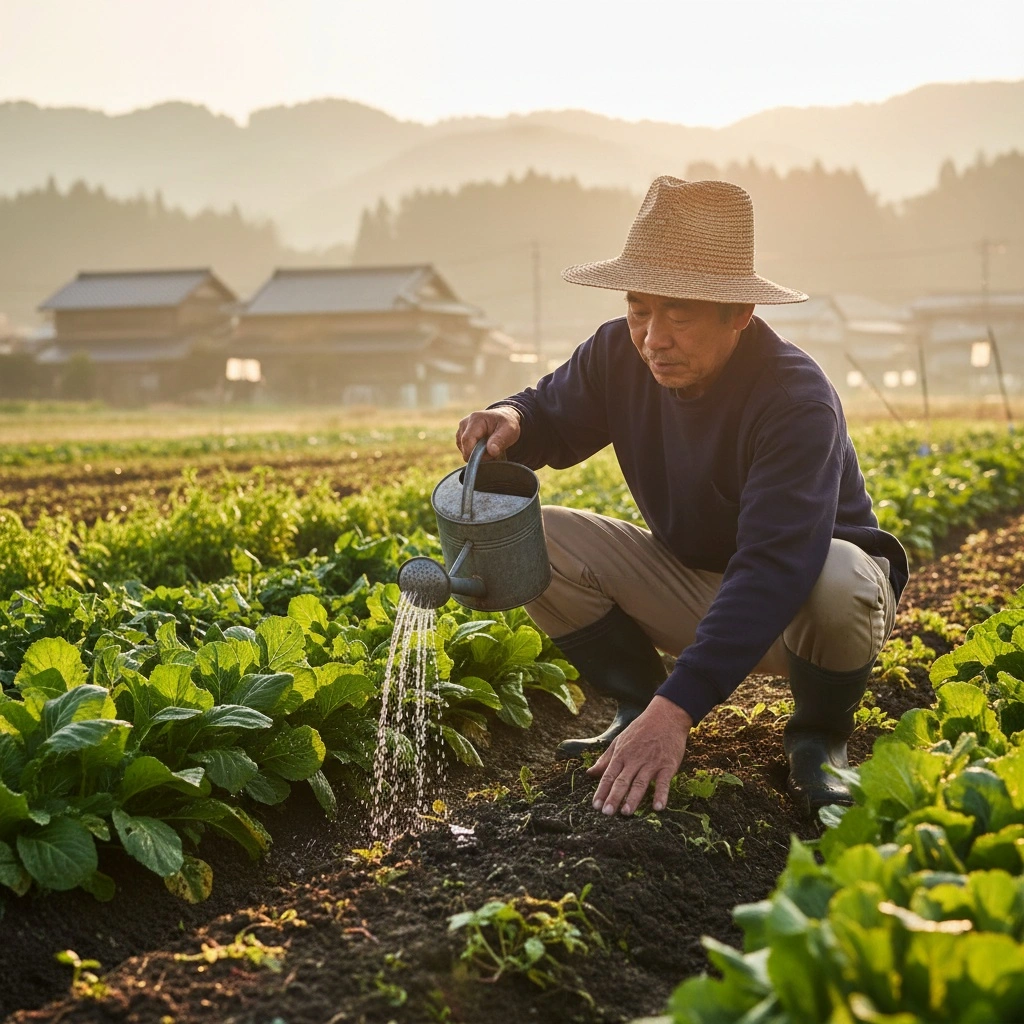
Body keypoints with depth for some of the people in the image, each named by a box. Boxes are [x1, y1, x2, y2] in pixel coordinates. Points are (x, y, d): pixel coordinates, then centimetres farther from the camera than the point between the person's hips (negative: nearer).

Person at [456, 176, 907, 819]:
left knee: (839, 583, -41)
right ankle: (639, 707, 2)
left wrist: (679, 706, -52)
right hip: (691, 584, 5)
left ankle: (819, 735, -7)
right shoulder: (621, 356, -14)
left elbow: (774, 570, -43)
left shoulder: (796, 400, -33)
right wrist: (512, 421, -24)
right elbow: (553, 413, 4)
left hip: (799, 596, -5)